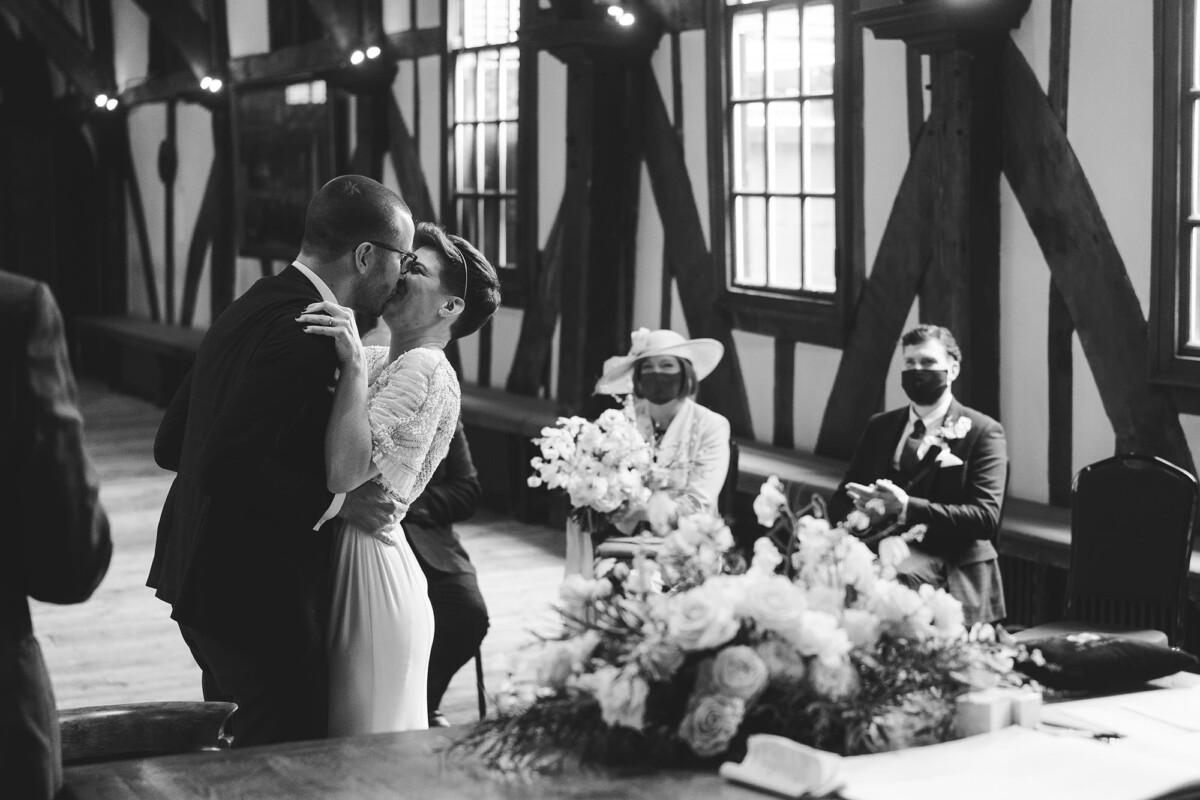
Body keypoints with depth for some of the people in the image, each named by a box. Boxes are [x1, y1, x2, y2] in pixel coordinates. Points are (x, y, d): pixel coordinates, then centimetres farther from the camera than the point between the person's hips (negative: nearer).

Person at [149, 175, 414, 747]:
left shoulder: (253, 307, 11)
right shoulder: (301, 331, -20)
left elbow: (170, 444, 14)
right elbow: (225, 466, -27)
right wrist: (334, 501, -17)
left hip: (207, 582, 10)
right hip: (258, 594, -10)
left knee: (238, 752, 21)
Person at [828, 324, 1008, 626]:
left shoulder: (982, 432, 4)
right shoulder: (880, 426, 19)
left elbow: (985, 516, -8)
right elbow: (840, 501, 16)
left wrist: (907, 508, -20)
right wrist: (863, 508, -11)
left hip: (948, 570, -4)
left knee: (894, 576, -37)